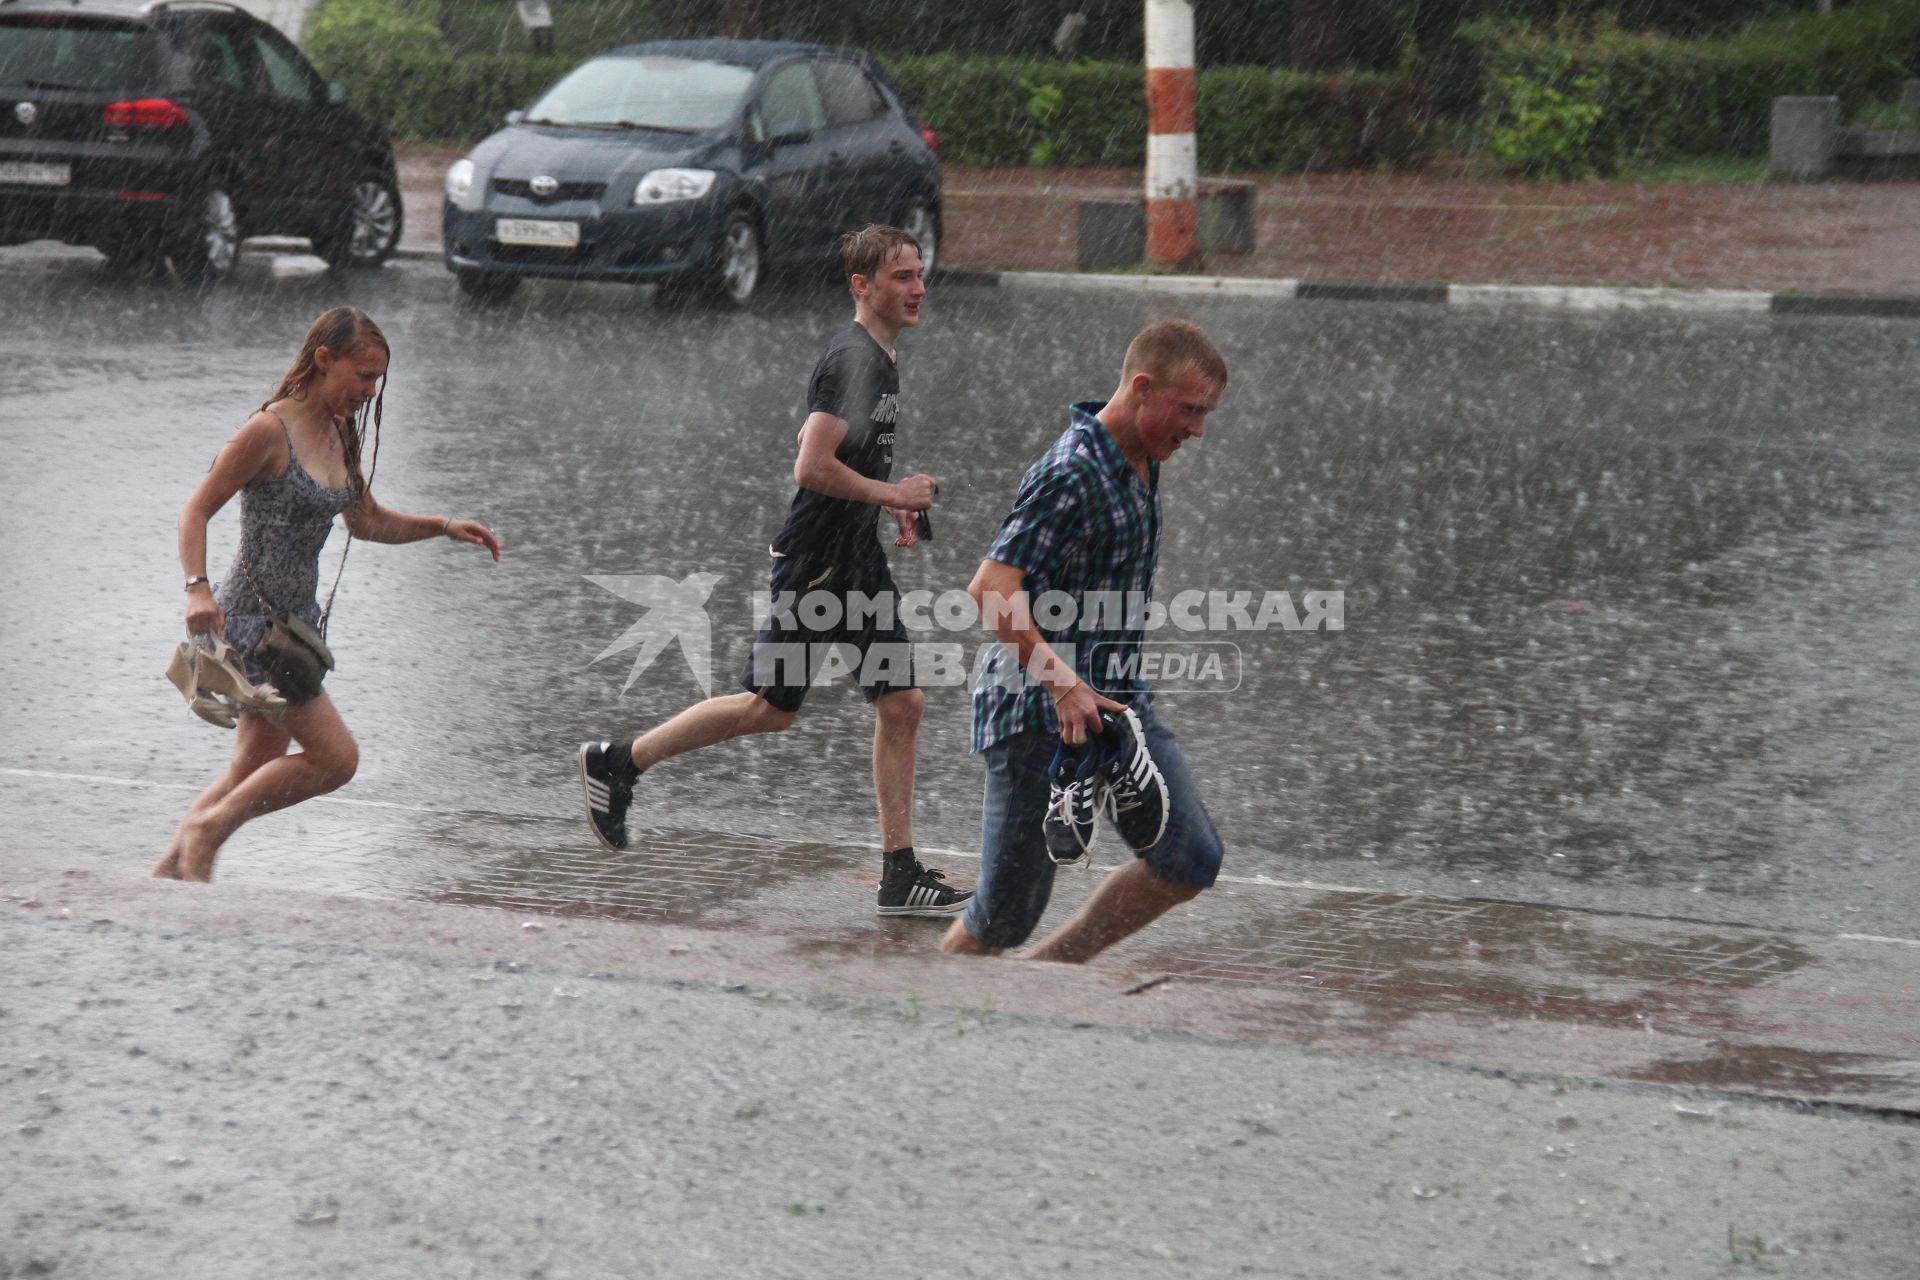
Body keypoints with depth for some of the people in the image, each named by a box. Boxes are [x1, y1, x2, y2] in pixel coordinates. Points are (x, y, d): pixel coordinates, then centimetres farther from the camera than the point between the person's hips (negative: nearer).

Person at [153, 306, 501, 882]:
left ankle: (169, 870, 21)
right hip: (252, 618, -9)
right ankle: (207, 829, 1)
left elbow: (367, 522, 23)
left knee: (253, 773, 12)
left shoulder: (338, 436, 10)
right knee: (336, 757, -10)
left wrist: (444, 527, 10)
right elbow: (196, 510, -15)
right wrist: (198, 589, -29)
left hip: (295, 619, 9)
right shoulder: (270, 430, -15)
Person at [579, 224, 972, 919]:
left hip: (858, 564, 9)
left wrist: (889, 509, 16)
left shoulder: (879, 358, 13)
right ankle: (616, 763, 14)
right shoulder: (853, 358, -19)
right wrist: (893, 494, -17)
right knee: (771, 707, -1)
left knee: (901, 704, 4)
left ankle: (901, 874, 7)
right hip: (817, 565, -9)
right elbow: (811, 468, -26)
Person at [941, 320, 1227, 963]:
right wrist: (1062, 684, -38)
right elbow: (991, 589, -30)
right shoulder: (1070, 475, -21)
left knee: (1190, 861, -2)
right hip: (1037, 712, -9)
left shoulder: (1141, 462, 9)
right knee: (1006, 914, -3)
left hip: (1116, 698, 9)